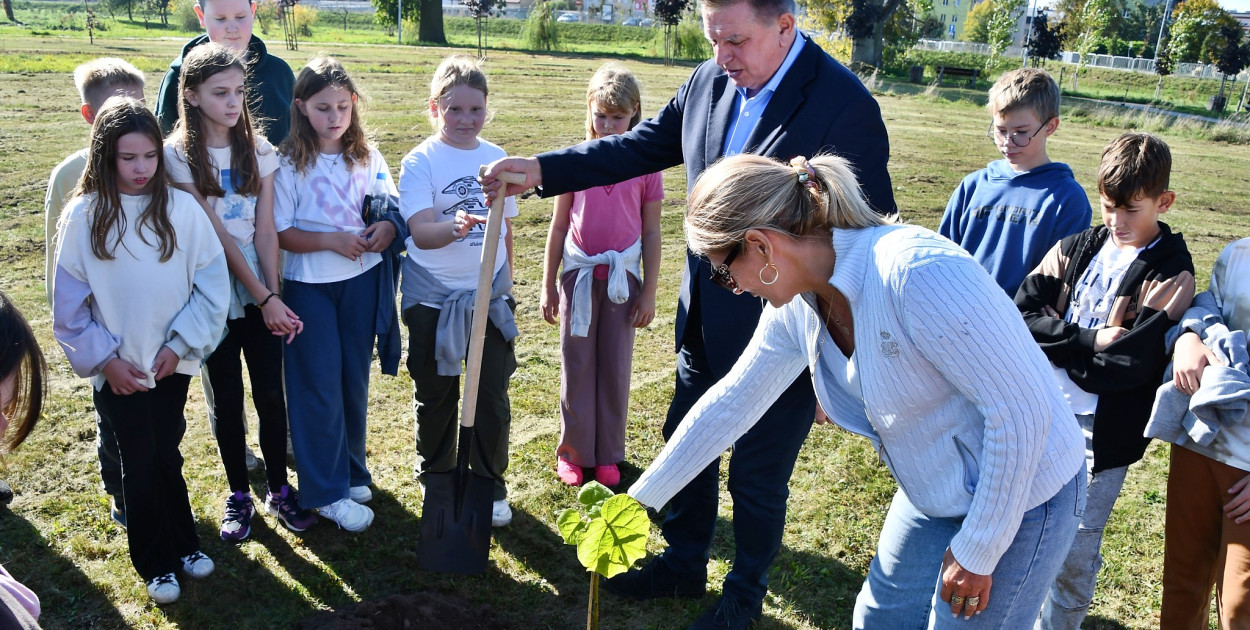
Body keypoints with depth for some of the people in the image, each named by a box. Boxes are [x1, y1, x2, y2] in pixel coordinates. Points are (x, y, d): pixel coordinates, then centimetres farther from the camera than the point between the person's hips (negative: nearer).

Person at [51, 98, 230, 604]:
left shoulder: (181, 208, -9)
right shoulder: (83, 215, -8)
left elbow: (212, 283, -6)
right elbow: (70, 302, -3)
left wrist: (180, 345, -8)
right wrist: (105, 359, -6)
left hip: (173, 362, 1)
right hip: (117, 369, 0)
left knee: (166, 455, 15)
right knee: (139, 463, 10)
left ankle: (183, 544, 33)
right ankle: (156, 563, 26)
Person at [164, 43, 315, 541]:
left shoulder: (258, 150, 2)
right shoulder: (178, 155, -8)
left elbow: (265, 229, -2)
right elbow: (215, 234, -13)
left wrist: (274, 295, -11)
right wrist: (264, 298, -16)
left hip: (263, 292, 2)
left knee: (270, 392, 6)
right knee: (225, 398, 8)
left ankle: (278, 489, 22)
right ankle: (238, 496, 24)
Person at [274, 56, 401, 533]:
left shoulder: (367, 156, 4)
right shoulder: (288, 164, -9)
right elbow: (281, 234, -10)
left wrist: (387, 229, -12)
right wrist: (331, 240, -22)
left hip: (362, 280, 4)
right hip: (308, 285, -4)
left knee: (355, 377, 13)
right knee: (320, 385, 2)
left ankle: (352, 470, 32)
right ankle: (327, 492, 14)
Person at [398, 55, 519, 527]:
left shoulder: (497, 159, 3)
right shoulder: (420, 162, -9)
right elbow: (421, 232, -22)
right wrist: (455, 228, -42)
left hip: (490, 296, 3)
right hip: (433, 298, -2)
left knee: (493, 398, 7)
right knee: (435, 398, 12)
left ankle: (492, 488, 25)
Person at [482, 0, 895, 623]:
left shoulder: (845, 105, -21)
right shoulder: (709, 81, -3)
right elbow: (642, 146, 10)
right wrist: (541, 169, 1)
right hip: (704, 319, 7)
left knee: (756, 477, 12)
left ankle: (744, 594, 40)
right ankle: (684, 564, 48)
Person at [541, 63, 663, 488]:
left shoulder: (645, 165, -3)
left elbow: (651, 233, 1)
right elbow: (559, 226, 4)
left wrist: (649, 293, -1)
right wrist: (548, 286, 5)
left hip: (622, 277, 0)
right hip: (578, 276, 1)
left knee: (615, 368, 9)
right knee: (577, 366, 8)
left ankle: (608, 455, 23)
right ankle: (573, 452, 22)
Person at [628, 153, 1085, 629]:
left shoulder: (916, 272, -32)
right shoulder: (798, 305, -6)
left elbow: (1021, 409, -28)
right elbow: (730, 403, 5)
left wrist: (978, 552, -19)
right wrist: (641, 498, 12)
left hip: (1017, 500, -7)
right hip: (934, 496, 8)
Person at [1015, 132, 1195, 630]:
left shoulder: (1171, 273, -7)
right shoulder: (1079, 246, 6)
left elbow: (1131, 364, -17)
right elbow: (1024, 313, -6)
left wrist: (1057, 351, -9)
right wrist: (1087, 340, -16)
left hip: (1101, 433, -4)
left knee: (1075, 552, 5)